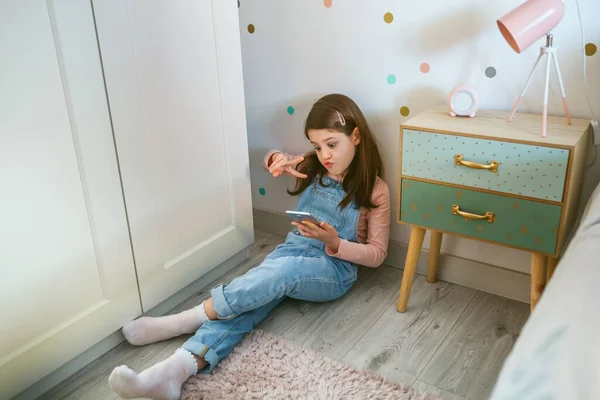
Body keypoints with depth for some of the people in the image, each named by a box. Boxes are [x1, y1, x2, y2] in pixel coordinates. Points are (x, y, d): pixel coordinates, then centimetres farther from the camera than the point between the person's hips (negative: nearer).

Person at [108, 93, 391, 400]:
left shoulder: (374, 190, -5)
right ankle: (175, 370, -45)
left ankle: (181, 322, -34)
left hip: (334, 269, -4)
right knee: (240, 303, -27)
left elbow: (376, 254, -2)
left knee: (282, 270, -38)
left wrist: (334, 243, -21)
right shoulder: (312, 167, 7)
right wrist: (277, 160, -2)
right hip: (289, 252, 4)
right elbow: (270, 160, 24)